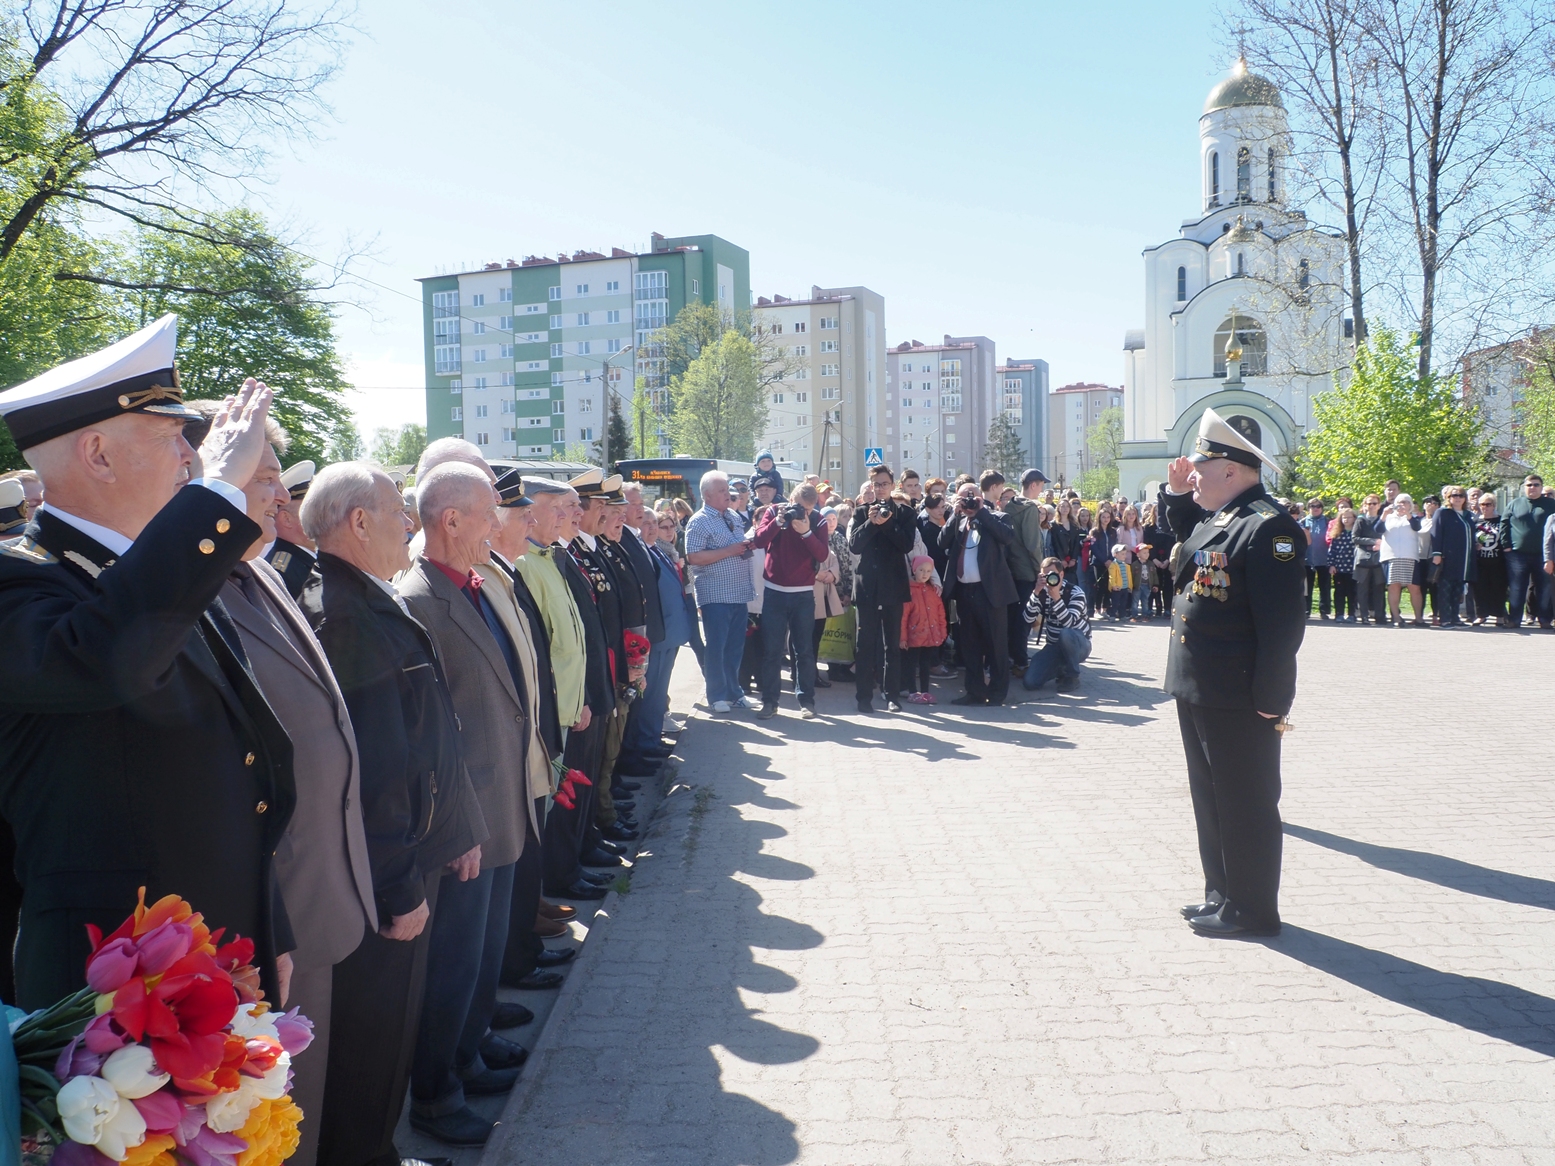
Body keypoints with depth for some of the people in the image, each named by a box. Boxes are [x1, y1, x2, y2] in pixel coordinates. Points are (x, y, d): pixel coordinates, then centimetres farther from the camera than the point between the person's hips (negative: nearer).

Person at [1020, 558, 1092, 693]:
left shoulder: (1075, 592, -17)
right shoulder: (1042, 592, -4)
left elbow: (1069, 623, -32)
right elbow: (1028, 619, -17)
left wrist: (1056, 597, -41)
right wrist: (1036, 593, -27)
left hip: (1079, 644, -4)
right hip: (1054, 646, 4)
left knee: (1065, 633, -41)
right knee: (1030, 681, -17)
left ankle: (1072, 676, -16)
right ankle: (1061, 670, 15)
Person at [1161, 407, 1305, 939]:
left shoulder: (1267, 525, -19)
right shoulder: (1215, 517, 10)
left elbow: (1282, 620, -22)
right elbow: (1187, 537, 35)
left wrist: (1270, 697, -22)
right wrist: (1177, 492, 18)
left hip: (1239, 697, -10)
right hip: (1198, 690, 10)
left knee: (1245, 803, 3)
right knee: (1211, 796, 18)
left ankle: (1251, 910, 15)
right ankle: (1222, 894, 30)